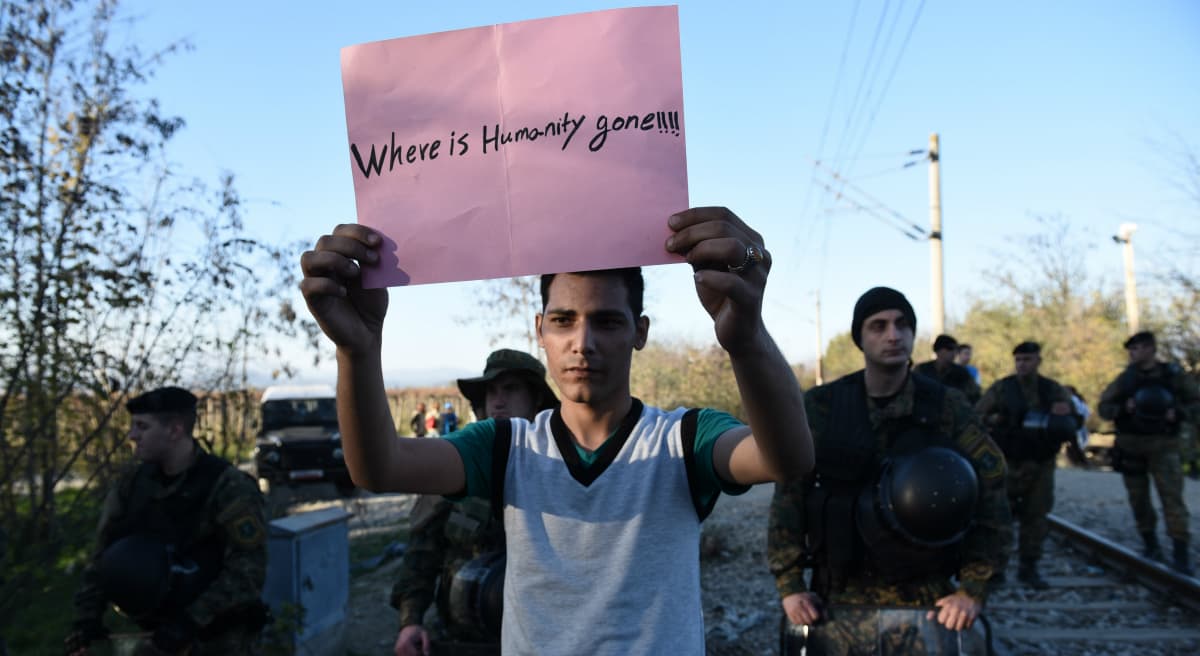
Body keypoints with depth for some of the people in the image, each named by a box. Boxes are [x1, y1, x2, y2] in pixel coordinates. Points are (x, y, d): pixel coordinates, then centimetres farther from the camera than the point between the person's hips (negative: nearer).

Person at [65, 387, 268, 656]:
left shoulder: (228, 488, -20)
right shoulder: (133, 484, -2)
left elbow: (247, 570, -23)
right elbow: (103, 554, 5)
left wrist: (191, 621, -28)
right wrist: (87, 615, -6)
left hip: (221, 628, -5)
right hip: (166, 626, 5)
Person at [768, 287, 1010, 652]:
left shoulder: (946, 406, -2)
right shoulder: (820, 407, -3)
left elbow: (990, 491, -3)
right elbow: (789, 493, -2)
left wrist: (973, 588, -7)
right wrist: (789, 584, -5)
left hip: (927, 598, 0)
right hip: (840, 601, 0)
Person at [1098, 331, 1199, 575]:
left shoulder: (1173, 375, -2)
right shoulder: (1125, 378, 2)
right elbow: (1103, 408, 3)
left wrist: (1178, 413, -15)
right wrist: (1123, 408, -16)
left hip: (1163, 447, -2)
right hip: (1131, 447, 3)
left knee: (1172, 498, -11)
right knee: (1138, 499, 9)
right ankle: (1151, 546, 24)